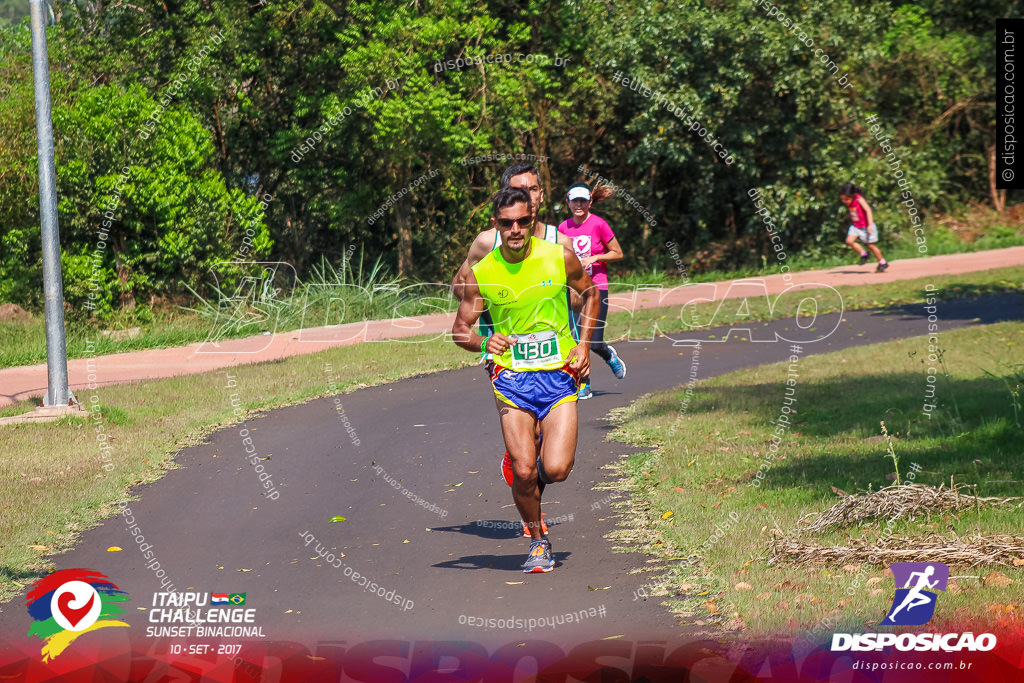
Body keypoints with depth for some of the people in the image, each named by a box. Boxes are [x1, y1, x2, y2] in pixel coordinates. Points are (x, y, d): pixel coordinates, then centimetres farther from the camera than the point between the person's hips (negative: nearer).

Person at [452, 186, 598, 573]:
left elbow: (589, 293, 15)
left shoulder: (560, 258, -4)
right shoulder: (481, 274, -4)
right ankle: (537, 541, 15)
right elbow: (460, 330, 4)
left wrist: (584, 344, 4)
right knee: (523, 472, -10)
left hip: (559, 373, 0)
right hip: (511, 378, 0)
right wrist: (484, 342, -18)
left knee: (556, 469, -13)